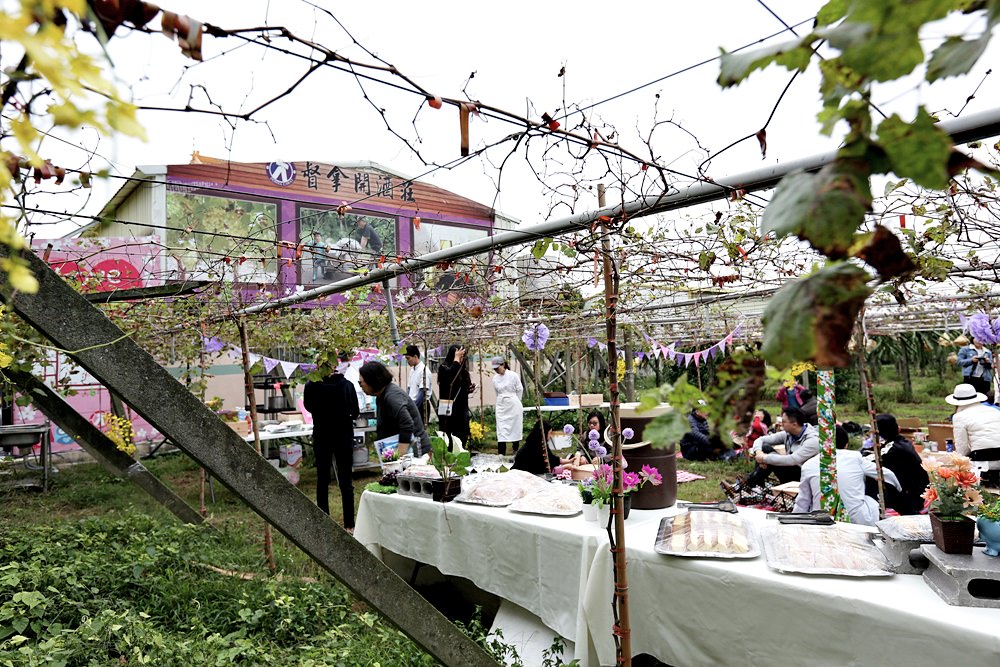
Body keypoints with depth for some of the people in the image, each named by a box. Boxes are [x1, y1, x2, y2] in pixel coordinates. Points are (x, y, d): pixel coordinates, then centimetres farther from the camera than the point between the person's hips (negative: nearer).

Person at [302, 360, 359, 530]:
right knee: (346, 481, 6)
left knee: (322, 479, 14)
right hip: (344, 436, -1)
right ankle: (349, 524, 8)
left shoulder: (311, 386, -13)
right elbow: (355, 412, -4)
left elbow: (308, 406, 6)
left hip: (322, 436, 1)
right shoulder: (346, 385, -15)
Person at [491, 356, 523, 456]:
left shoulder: (513, 375, -10)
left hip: (514, 405, -3)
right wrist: (502, 401, 11)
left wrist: (514, 402, 6)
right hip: (501, 406, 3)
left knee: (515, 427, 6)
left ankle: (515, 450, 22)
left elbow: (520, 390, -1)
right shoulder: (495, 378, 3)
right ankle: (501, 453, -6)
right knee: (501, 429, -4)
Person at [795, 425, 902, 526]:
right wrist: (898, 489, 38)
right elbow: (887, 475, 16)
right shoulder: (856, 457, 2)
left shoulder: (808, 466, 3)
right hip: (860, 521, 1)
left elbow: (801, 504, 8)